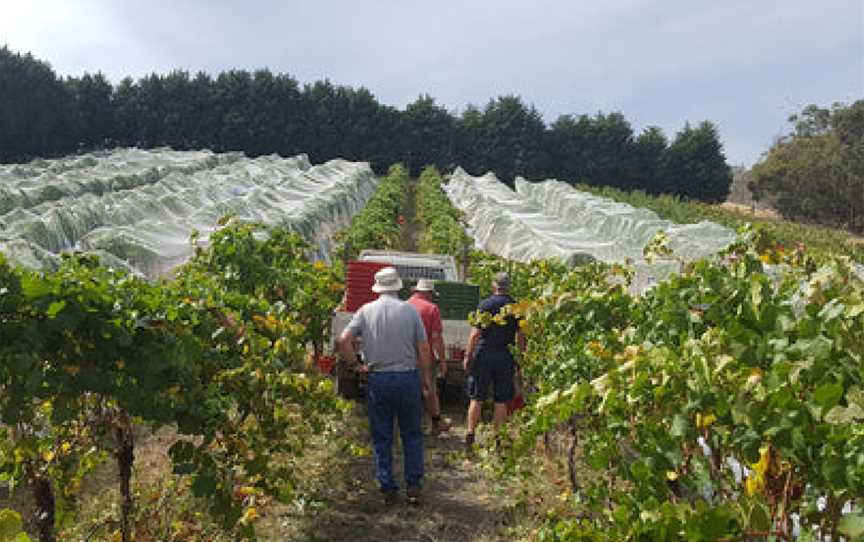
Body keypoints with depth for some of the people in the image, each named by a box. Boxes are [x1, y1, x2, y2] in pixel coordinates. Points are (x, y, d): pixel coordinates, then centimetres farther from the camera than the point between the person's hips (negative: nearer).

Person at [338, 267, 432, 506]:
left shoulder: (366, 311, 0)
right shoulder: (409, 310, -3)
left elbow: (344, 340, -8)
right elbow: (424, 348, -3)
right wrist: (424, 377, 10)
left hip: (377, 380, 1)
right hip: (407, 377, -1)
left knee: (381, 437, 10)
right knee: (412, 434, 12)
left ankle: (388, 488, 14)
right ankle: (413, 486, 11)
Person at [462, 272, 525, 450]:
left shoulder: (485, 304, -7)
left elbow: (475, 333, -9)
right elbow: (520, 337, 5)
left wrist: (467, 356, -3)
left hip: (483, 355, -2)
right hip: (505, 358, 2)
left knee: (477, 398, 6)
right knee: (501, 401, 8)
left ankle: (470, 435, 5)